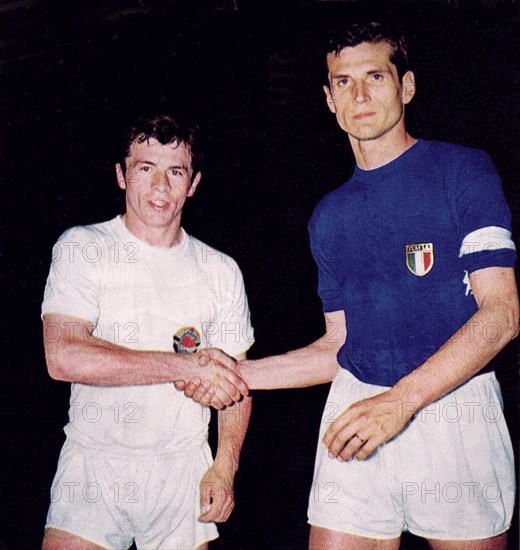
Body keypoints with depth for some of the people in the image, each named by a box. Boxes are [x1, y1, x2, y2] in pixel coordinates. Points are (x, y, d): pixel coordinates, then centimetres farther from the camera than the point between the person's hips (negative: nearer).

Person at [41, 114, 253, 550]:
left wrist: (224, 467, -5)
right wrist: (185, 366, -19)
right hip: (94, 463, -2)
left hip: (183, 468, 3)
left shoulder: (221, 271, 5)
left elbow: (234, 378, 9)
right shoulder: (81, 248, -4)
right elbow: (63, 356, -18)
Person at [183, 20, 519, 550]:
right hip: (355, 410, 3)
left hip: (455, 414, -3)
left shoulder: (463, 170, -1)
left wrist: (401, 399, -19)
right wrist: (241, 373, 5)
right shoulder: (328, 217, 12)